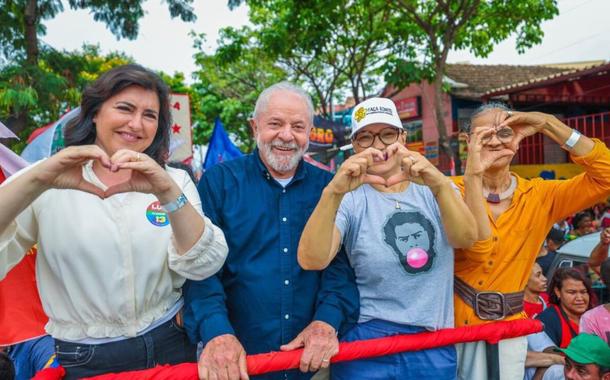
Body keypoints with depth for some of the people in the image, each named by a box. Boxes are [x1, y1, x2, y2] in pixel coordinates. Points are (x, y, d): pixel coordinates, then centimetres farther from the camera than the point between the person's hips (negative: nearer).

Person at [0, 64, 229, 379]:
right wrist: (37, 181, -32)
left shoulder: (173, 181, -2)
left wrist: (168, 193, -31)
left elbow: (204, 265, -16)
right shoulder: (50, 181, -5)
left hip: (172, 346, 1)